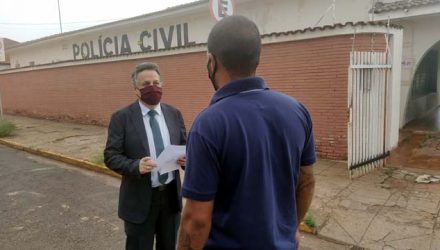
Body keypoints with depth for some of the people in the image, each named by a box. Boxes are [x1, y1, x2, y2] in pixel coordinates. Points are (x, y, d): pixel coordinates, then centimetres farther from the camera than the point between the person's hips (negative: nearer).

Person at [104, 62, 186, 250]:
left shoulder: (174, 113, 3)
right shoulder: (122, 117, -9)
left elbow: (184, 146, 9)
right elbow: (111, 156, -10)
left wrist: (185, 157, -14)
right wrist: (136, 166, -28)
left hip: (171, 195, 4)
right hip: (140, 199, -3)